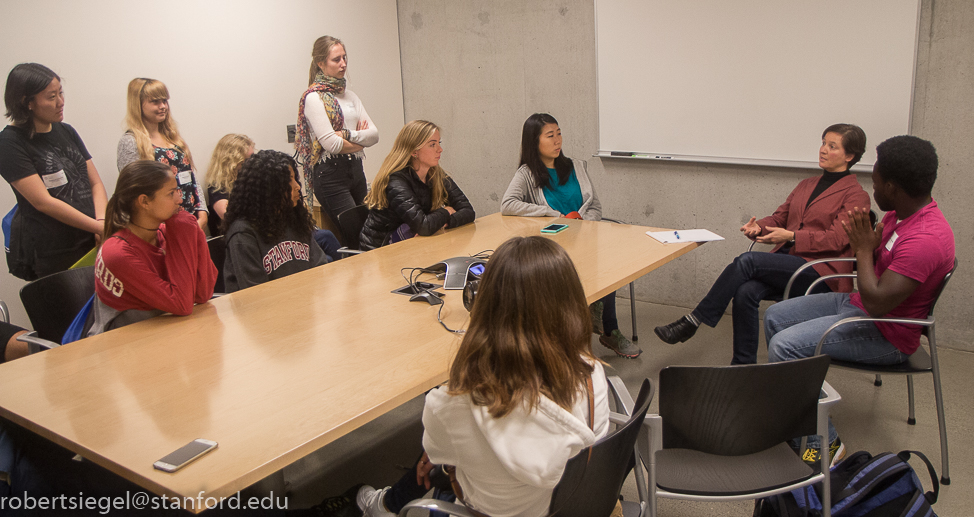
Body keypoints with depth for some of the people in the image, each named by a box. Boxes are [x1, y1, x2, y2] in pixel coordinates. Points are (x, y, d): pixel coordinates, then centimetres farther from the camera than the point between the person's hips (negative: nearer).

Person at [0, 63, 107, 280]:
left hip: (91, 241, 5)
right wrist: (99, 227, -18)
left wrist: (102, 221, -9)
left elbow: (95, 182, 10)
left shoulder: (66, 132, 11)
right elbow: (43, 202, -15)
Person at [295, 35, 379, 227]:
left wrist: (348, 134, -10)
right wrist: (360, 142, 0)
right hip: (331, 174, -7)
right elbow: (331, 143, -15)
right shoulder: (314, 98, -6)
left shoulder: (349, 95, 16)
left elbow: (374, 134, 6)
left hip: (356, 169, 7)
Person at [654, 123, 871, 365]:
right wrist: (759, 227, -3)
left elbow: (837, 239, -9)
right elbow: (779, 217, 20)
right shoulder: (807, 185, 25)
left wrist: (792, 236, -18)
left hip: (821, 271, -6)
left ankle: (693, 321, -22)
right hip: (787, 259, 6)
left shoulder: (855, 195, 3)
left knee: (747, 260, -27)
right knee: (745, 292, -26)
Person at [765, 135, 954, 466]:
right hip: (858, 303, 10)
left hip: (887, 334, -10)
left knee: (785, 345, -23)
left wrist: (864, 249, -20)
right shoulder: (901, 212, 1)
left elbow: (877, 302, -32)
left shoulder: (927, 238, -31)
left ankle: (823, 443, -11)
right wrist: (865, 242, -7)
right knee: (775, 317, 11)